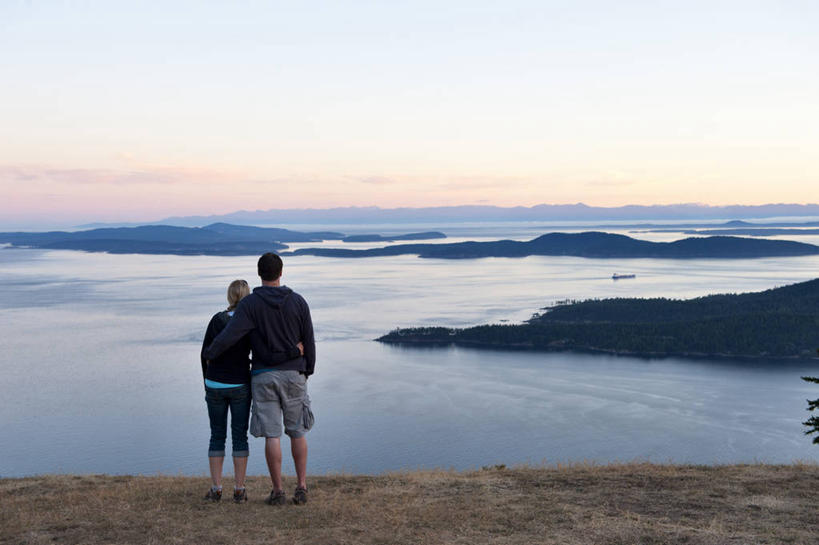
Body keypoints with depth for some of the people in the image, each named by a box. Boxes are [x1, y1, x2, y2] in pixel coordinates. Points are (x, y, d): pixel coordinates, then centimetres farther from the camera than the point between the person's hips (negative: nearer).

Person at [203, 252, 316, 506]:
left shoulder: (250, 304, -8)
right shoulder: (298, 302, -2)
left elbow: (229, 335, -17)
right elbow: (309, 342, 2)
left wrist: (209, 354, 1)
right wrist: (308, 371, 15)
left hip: (263, 377, -1)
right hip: (293, 374, 2)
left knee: (271, 435, 1)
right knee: (297, 432, 11)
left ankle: (278, 492, 4)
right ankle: (301, 488, 10)